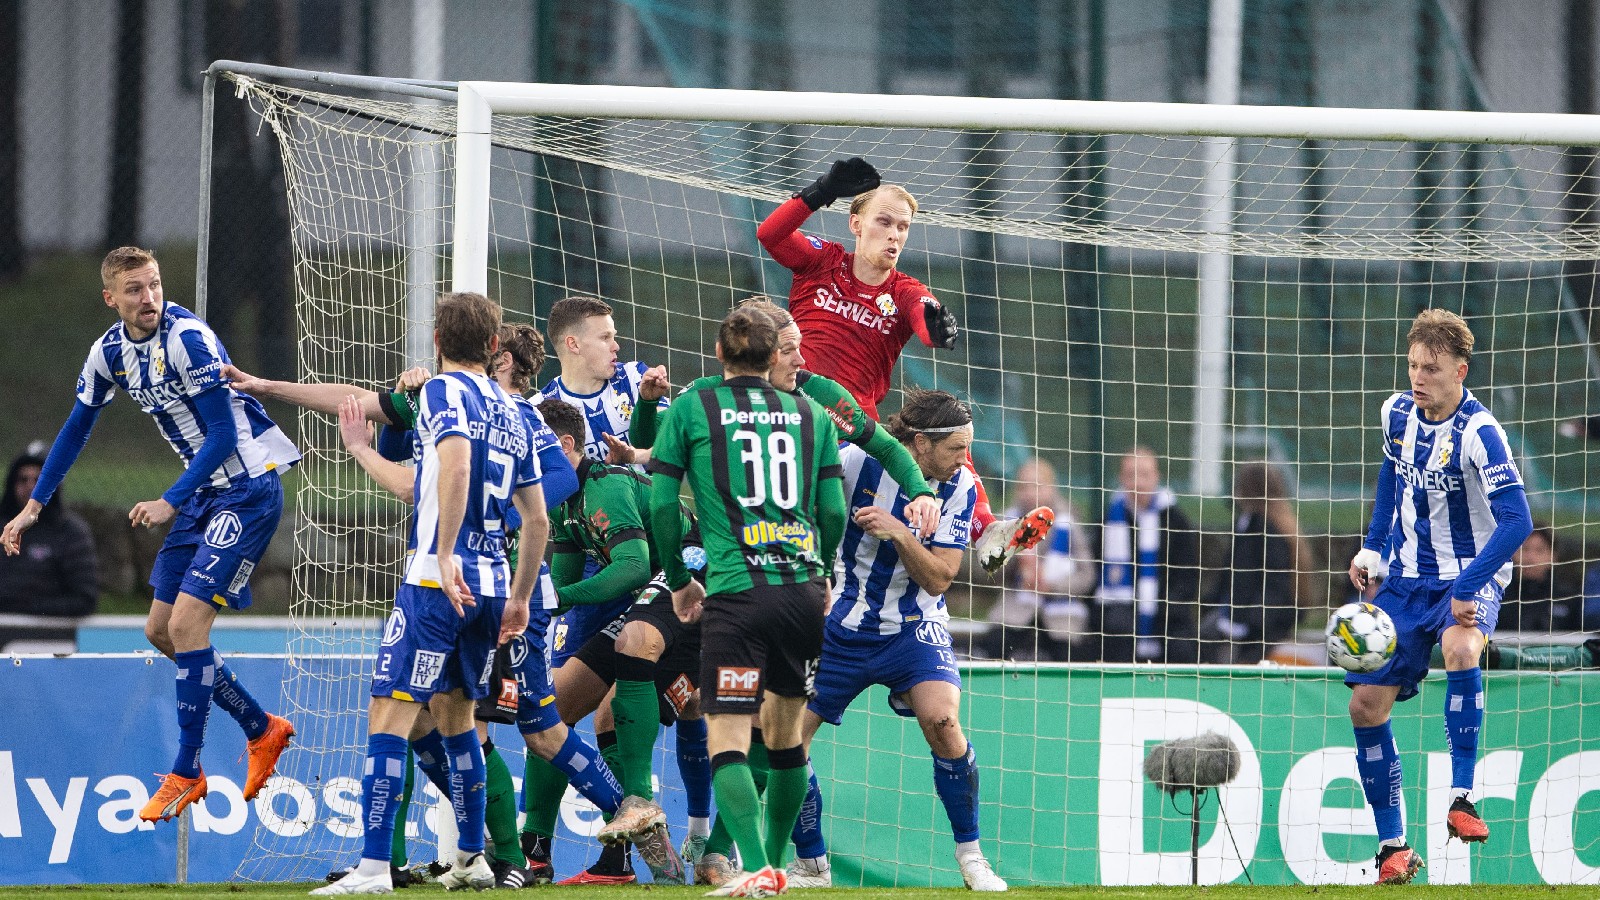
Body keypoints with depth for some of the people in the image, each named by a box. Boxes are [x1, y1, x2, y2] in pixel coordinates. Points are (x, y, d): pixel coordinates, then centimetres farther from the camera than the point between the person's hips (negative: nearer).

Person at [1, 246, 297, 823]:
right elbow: (76, 429, 16)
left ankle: (186, 772, -7)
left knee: (186, 622, -15)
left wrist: (170, 502, -28)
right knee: (161, 630, 8)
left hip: (249, 488, -8)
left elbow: (223, 434, -22)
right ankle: (262, 731, 22)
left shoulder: (188, 338, -21)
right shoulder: (110, 351, 2)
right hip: (202, 493, 8)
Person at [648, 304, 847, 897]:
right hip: (804, 590, 4)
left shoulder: (691, 409, 5)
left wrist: (678, 581, 15)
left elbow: (661, 502, 3)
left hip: (735, 592, -4)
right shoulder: (812, 415, 12)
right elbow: (834, 509, 11)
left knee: (727, 738, -8)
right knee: (785, 733, 18)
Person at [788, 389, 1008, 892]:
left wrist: (897, 532, -25)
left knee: (942, 722, -25)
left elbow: (938, 579, -12)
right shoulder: (855, 462, -15)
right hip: (842, 628, 0)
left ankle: (970, 856, -8)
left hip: (913, 628, 0)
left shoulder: (958, 488, -9)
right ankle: (811, 865, 14)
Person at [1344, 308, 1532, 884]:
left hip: (1470, 577, -6)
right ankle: (1393, 846, 12)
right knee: (1366, 703, -1)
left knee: (1460, 647, -38)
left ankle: (1461, 797, -30)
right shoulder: (1397, 413, -2)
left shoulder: (1478, 434, -22)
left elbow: (1516, 520, -28)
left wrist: (1468, 587, -35)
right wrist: (1372, 546, 13)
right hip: (1408, 579, 6)